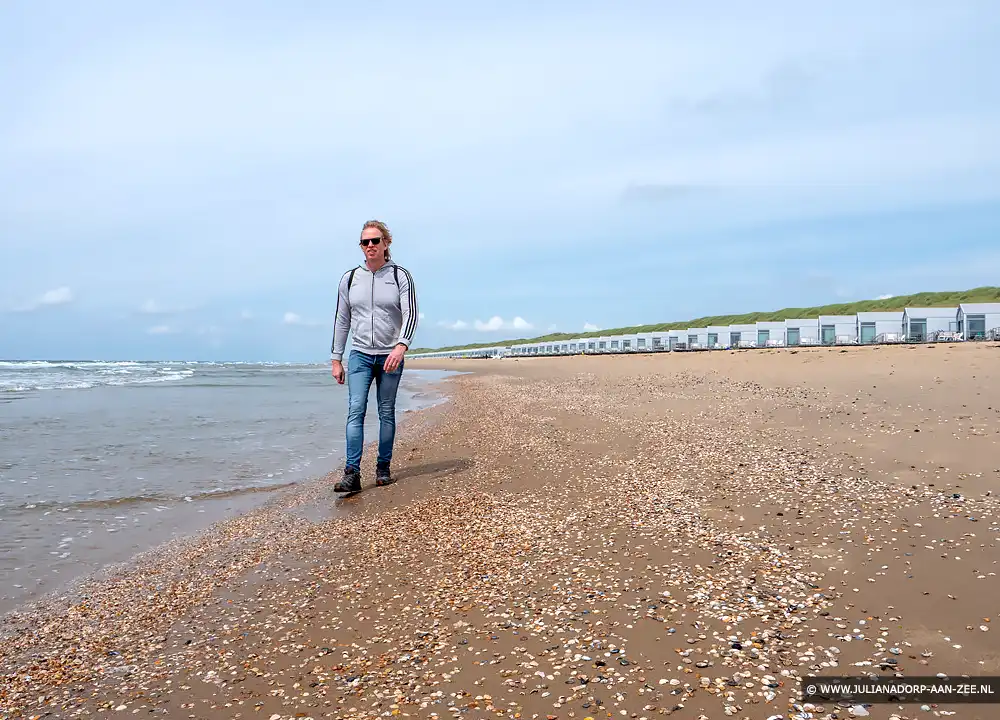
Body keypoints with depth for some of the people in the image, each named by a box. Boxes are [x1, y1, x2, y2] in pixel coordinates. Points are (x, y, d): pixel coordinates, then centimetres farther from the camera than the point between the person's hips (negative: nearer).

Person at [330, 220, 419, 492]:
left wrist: (401, 346, -27)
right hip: (360, 355, 1)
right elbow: (341, 320, 10)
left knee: (386, 413, 5)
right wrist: (336, 359, 7)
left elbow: (411, 315, -10)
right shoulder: (350, 278, 7)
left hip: (390, 356, -1)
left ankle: (383, 469, 17)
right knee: (355, 410, -11)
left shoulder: (401, 276, -1)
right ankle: (352, 474, -15)